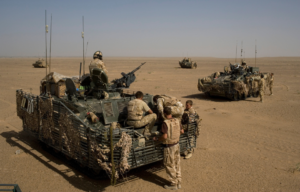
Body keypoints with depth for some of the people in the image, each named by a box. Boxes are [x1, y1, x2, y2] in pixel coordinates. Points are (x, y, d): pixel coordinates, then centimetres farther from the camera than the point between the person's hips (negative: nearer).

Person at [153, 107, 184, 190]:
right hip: (176, 144, 8)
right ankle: (178, 182, 28)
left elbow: (164, 136, -27)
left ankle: (173, 184, 16)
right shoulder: (177, 120, -1)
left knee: (169, 165, 7)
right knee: (177, 164, 17)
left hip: (169, 147, -7)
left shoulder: (165, 123, -22)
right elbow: (182, 131, 10)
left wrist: (157, 139, -10)